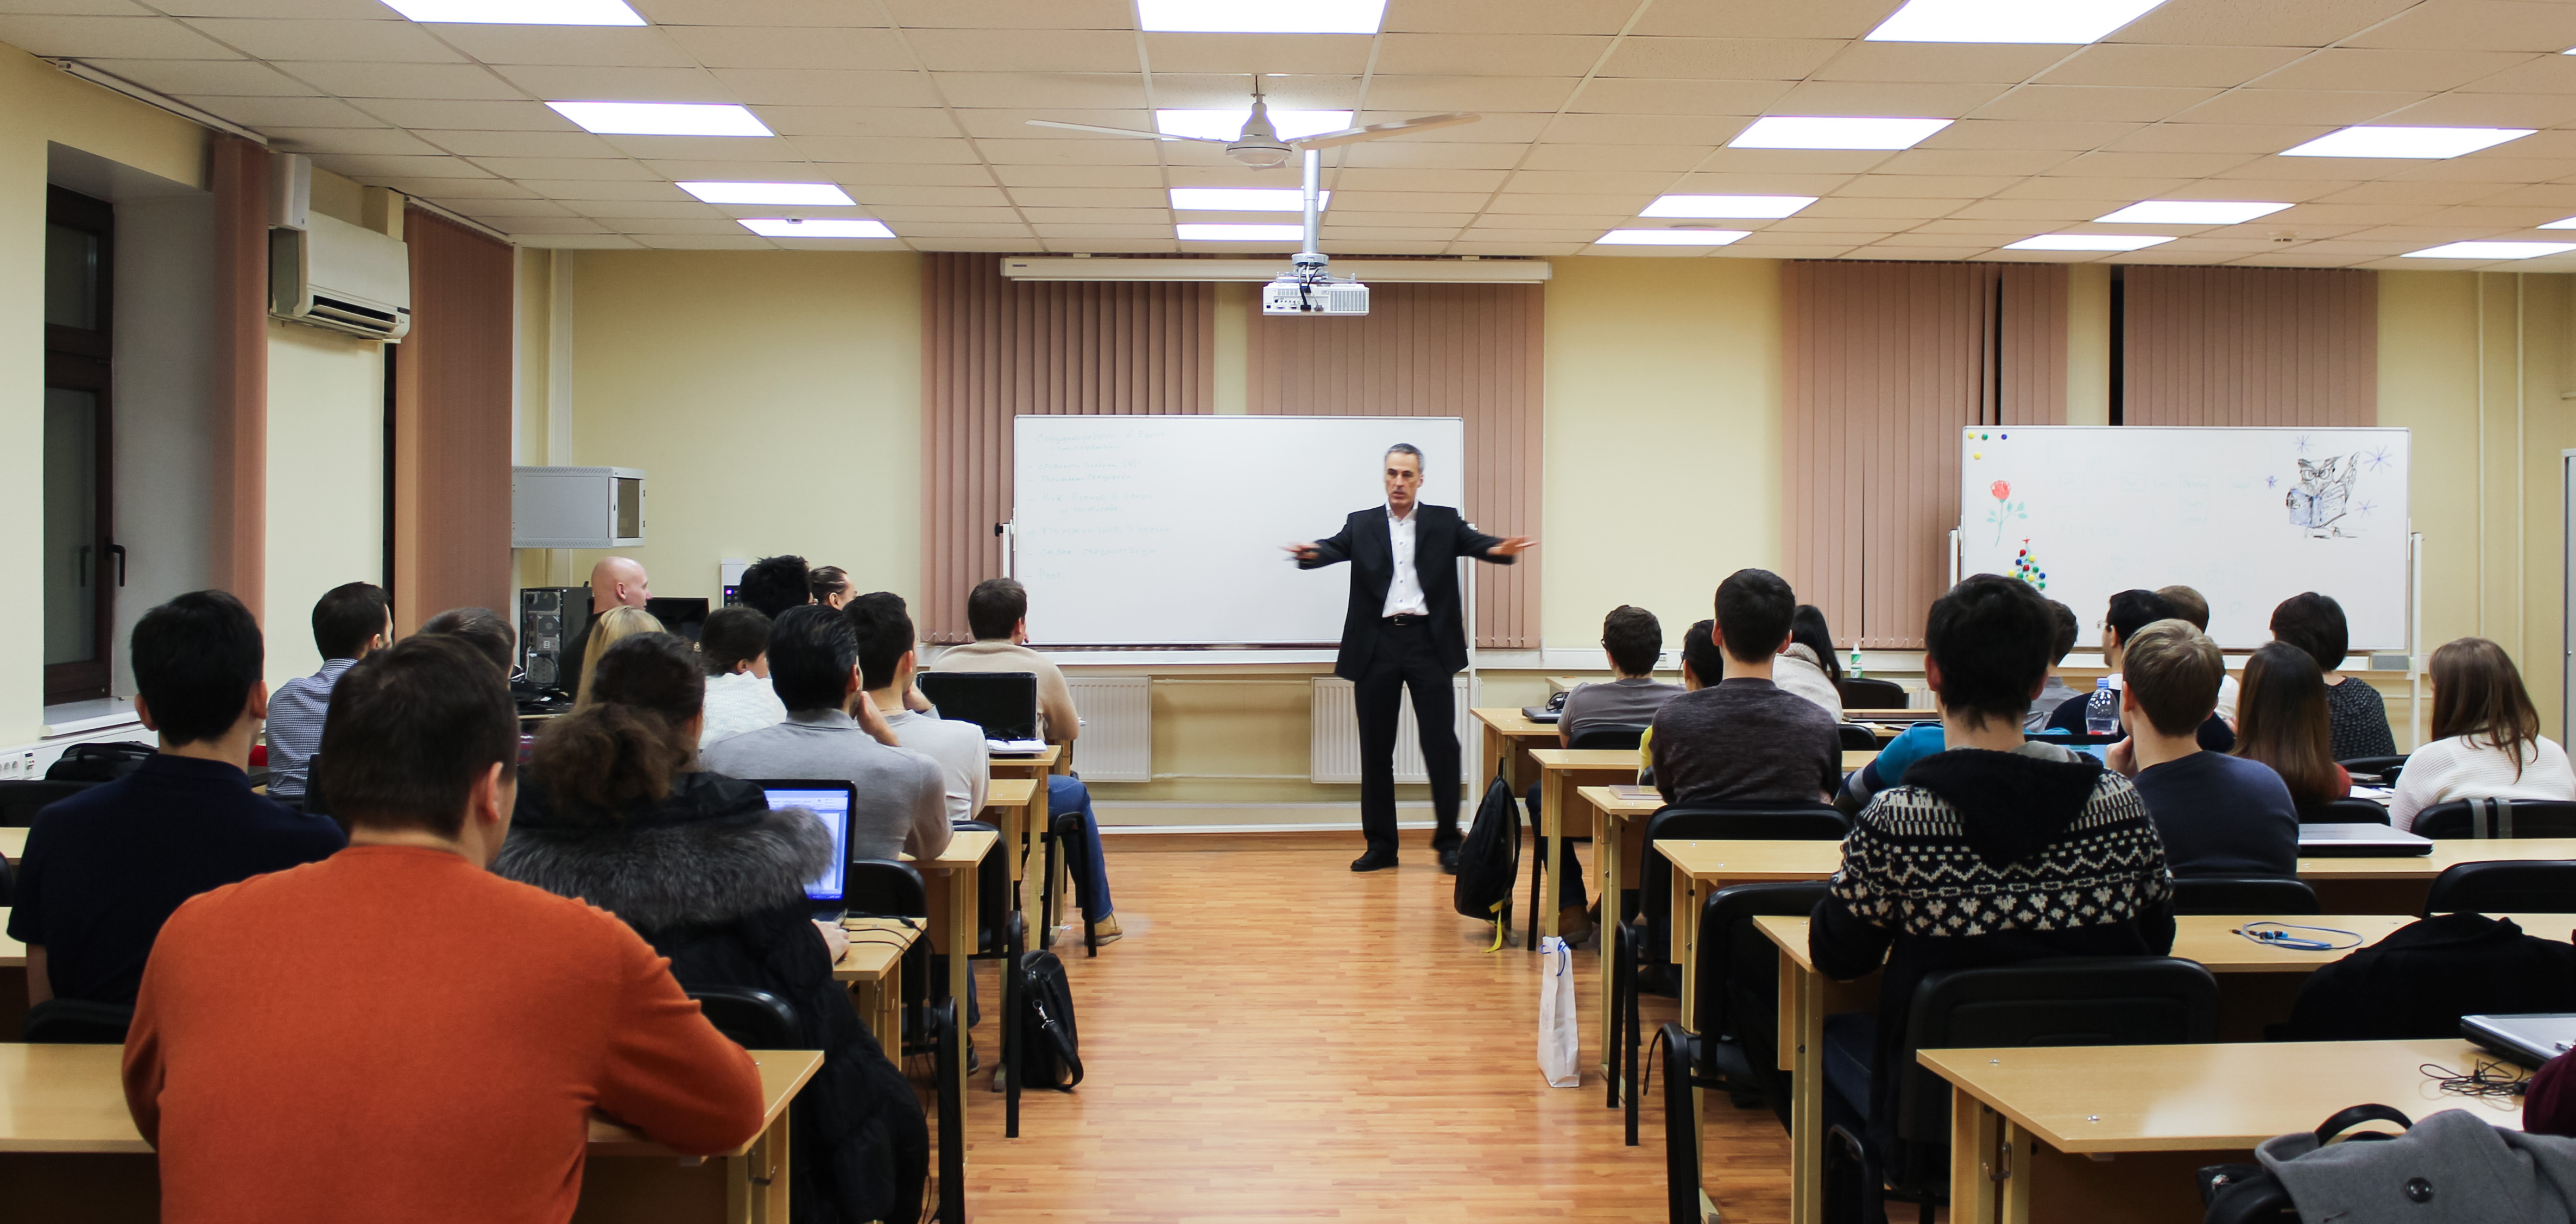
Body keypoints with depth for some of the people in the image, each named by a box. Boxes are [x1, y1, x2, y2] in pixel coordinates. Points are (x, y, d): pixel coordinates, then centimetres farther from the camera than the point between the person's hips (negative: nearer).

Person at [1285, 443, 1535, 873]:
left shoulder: (1445, 522, 9)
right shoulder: (1361, 524, 10)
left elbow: (1477, 543, -7)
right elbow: (1336, 547, -6)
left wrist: (1502, 549, -31)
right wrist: (1310, 553, -30)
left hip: (1429, 643, -1)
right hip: (1378, 644, 1)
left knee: (1441, 744, -4)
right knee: (1376, 749, 5)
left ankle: (1448, 843, 6)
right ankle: (1381, 845, 14)